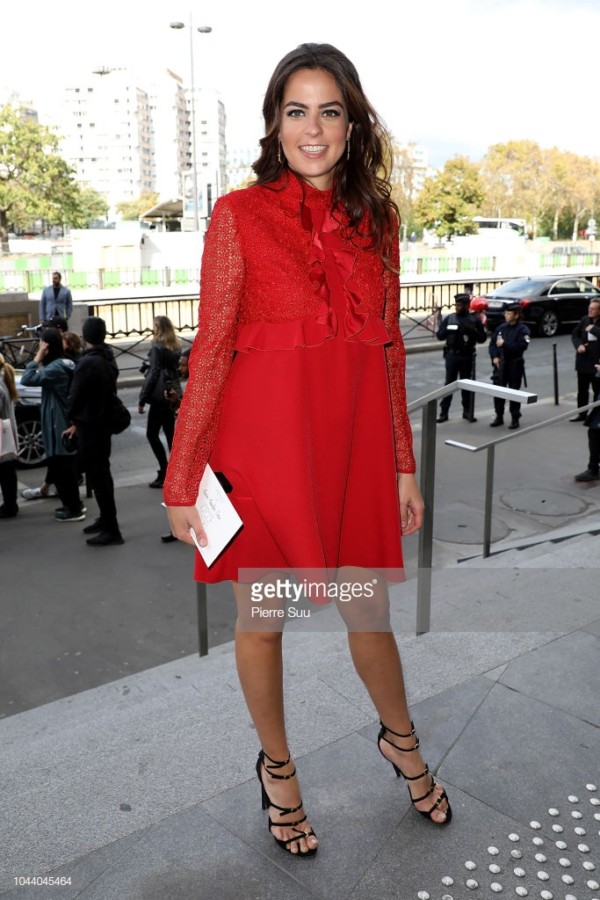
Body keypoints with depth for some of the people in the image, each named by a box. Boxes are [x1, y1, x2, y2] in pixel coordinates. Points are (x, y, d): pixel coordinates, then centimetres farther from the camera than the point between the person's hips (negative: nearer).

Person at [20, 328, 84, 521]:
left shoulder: (56, 367, -21)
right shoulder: (65, 364, 10)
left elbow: (27, 379, -26)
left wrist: (37, 357, -18)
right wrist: (40, 361, 3)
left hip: (59, 424, -10)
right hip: (66, 421, 10)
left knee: (61, 466, -1)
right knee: (67, 465, 18)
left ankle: (73, 509, 6)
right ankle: (74, 504, 29)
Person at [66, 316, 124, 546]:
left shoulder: (87, 363, -21)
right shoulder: (108, 359, 7)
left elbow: (76, 395, -16)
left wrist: (73, 418, 5)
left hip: (89, 425, -9)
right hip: (104, 422, 9)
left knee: (97, 476, -5)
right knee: (102, 472, 19)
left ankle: (112, 529, -4)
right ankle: (105, 519, 30)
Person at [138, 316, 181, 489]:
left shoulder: (157, 348, -11)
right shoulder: (176, 347, 11)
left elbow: (153, 375, -14)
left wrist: (142, 400, -10)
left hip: (160, 396, -8)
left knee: (152, 434, 0)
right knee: (170, 433, 12)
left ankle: (165, 472, -5)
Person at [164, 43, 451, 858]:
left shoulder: (376, 219, 8)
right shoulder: (240, 215, -4)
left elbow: (388, 347, 10)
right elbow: (211, 350, -6)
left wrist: (404, 464, 9)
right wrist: (182, 478, -7)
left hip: (355, 439, 3)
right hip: (265, 439, -3)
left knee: (368, 607, 15)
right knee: (260, 615, 11)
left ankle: (402, 741, 44)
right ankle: (277, 767, 37)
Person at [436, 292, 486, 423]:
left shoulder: (475, 320, 1)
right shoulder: (449, 318, 4)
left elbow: (482, 338, 0)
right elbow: (439, 335, 2)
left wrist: (472, 331, -18)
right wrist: (447, 330, -18)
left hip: (467, 356, 0)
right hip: (452, 355, 0)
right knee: (449, 383, 1)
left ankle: (467, 411, 18)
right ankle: (444, 412, 4)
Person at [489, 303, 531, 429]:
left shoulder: (522, 330, -7)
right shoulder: (501, 327, 10)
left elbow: (522, 346, -21)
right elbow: (492, 343, 10)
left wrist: (504, 344, -22)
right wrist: (495, 357, -6)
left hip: (515, 365, -5)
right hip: (500, 364, 5)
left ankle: (515, 418, 10)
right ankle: (499, 416, 18)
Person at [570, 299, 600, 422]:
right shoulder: (584, 320, 5)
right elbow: (575, 335, 9)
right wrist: (579, 345, -7)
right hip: (583, 361, 5)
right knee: (582, 390, 14)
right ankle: (582, 414, 24)